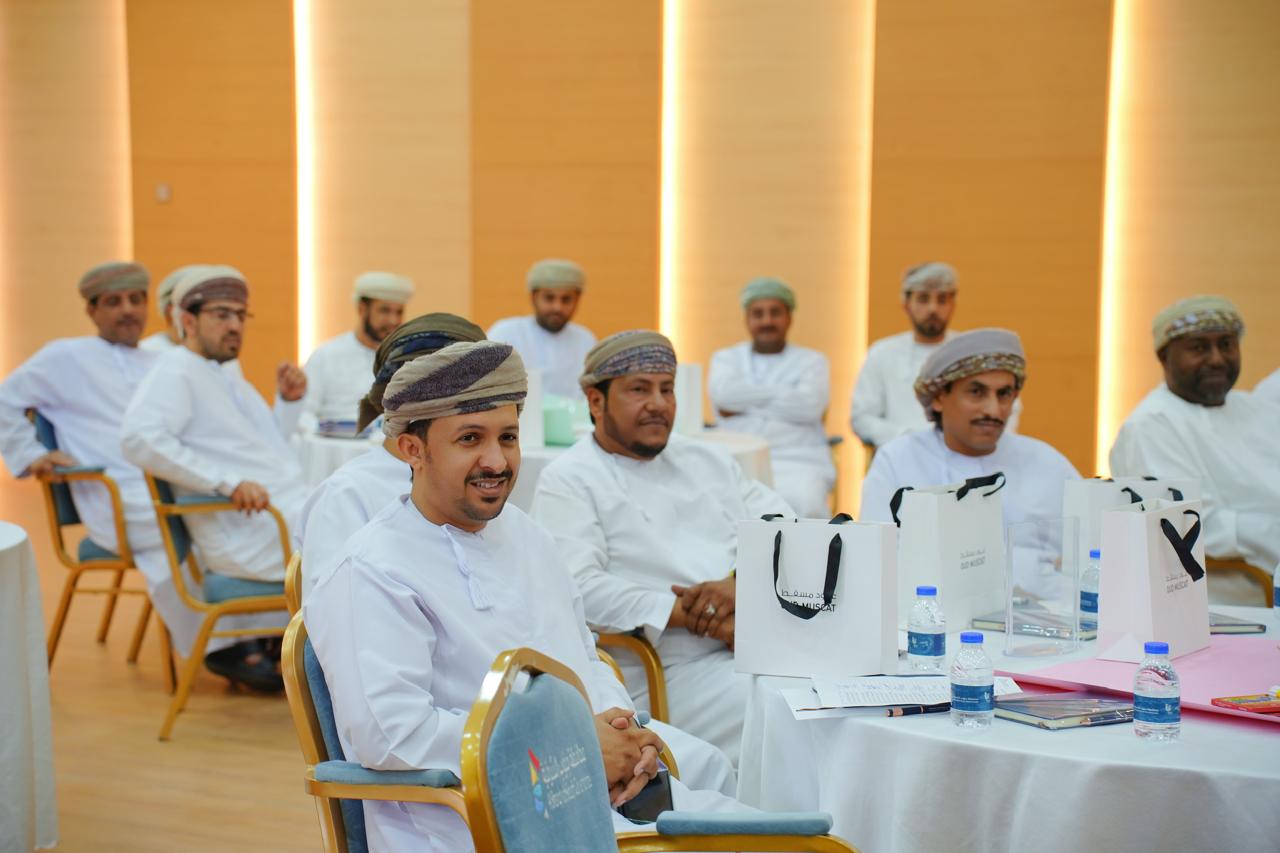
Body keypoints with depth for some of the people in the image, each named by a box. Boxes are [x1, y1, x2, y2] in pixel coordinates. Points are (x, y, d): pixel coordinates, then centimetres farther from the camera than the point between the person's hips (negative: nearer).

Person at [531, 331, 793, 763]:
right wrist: (696, 617, -16)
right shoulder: (567, 481, 4)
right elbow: (580, 590, -11)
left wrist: (742, 583, -10)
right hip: (668, 673, -6)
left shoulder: (710, 460, 24)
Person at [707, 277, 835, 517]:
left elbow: (810, 406, -5)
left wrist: (746, 402, -1)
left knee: (805, 506, -34)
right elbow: (724, 393, -4)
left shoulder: (812, 361, 16)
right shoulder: (726, 358, 20)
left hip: (799, 462, 0)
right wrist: (786, 393, -1)